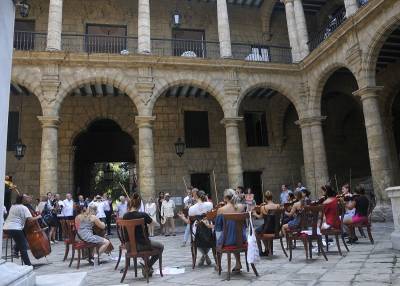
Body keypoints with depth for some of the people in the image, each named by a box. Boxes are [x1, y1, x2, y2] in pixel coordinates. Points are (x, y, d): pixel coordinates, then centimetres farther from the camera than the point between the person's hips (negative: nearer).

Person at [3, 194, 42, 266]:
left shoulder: (13, 206, 17)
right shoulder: (24, 208, -7)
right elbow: (30, 219, -15)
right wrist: (38, 217, 0)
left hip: (6, 228, 8)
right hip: (15, 228, -8)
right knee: (23, 247, -4)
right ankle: (28, 264, -6)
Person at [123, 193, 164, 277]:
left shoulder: (125, 216, -8)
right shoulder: (143, 215, -20)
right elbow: (154, 223, -4)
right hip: (142, 244, -6)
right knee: (160, 247, 21)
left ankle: (147, 267, 37)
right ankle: (147, 267, 13)